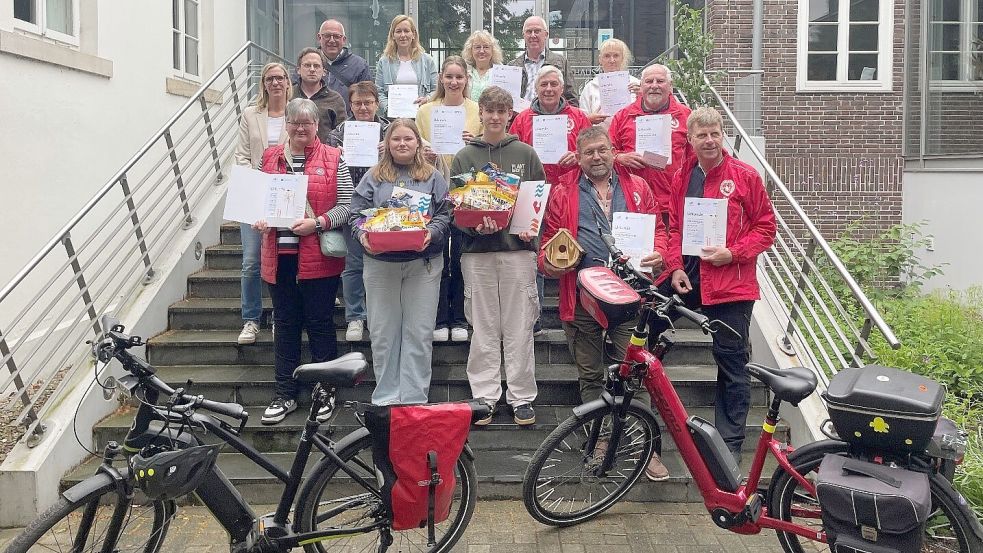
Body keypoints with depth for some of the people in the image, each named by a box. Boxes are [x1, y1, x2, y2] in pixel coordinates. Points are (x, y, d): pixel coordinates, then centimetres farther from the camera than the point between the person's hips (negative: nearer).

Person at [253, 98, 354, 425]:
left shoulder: (333, 159, 0)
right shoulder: (270, 158, 13)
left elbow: (346, 204, -6)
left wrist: (318, 222, -19)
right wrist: (259, 220, -1)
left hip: (319, 257, -4)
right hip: (280, 255, 4)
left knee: (320, 324, 4)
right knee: (285, 325, 10)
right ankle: (285, 394, 20)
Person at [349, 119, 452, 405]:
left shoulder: (433, 177, 10)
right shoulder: (373, 177, 11)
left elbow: (444, 214, 3)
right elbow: (357, 214, 6)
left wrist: (431, 233, -15)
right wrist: (363, 235, -13)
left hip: (423, 263, -1)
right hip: (380, 262, 1)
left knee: (419, 332, 1)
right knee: (382, 332, 4)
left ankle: (415, 398, 9)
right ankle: (385, 397, 15)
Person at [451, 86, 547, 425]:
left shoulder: (526, 154, 8)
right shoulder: (464, 157, 9)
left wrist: (531, 229, -9)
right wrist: (475, 224, -12)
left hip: (518, 248, 0)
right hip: (477, 251, 1)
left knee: (519, 328, 2)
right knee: (484, 328, 5)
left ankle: (522, 398, 12)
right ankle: (484, 397, 14)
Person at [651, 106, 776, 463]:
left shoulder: (745, 176, -3)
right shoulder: (682, 177, 8)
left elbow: (765, 226, -1)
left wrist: (733, 253, -15)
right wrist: (675, 267, 0)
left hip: (731, 281, -4)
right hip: (687, 275, 4)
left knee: (732, 363, 3)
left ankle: (730, 442, 15)